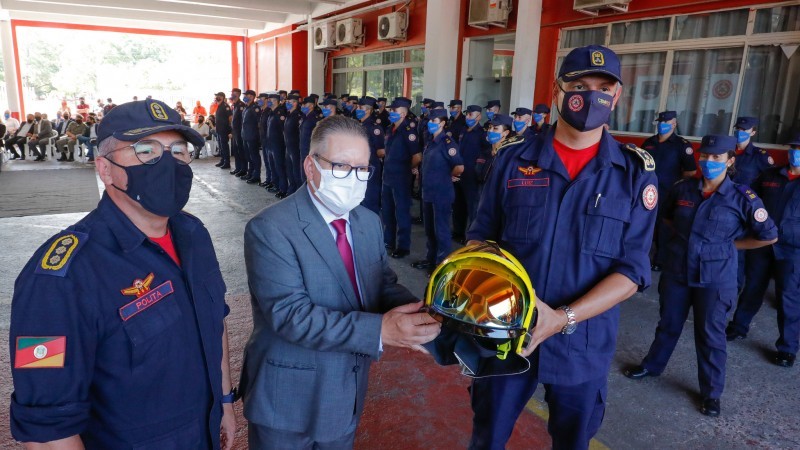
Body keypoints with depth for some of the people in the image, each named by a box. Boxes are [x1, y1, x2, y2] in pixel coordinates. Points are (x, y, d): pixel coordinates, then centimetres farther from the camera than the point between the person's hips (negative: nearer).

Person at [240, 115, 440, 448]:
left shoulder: (369, 222, 2)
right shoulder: (270, 229, -20)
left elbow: (384, 283, 2)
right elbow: (290, 314, -28)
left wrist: (414, 312, -20)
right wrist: (379, 330, -35)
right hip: (288, 399, -5)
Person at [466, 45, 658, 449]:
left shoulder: (636, 173, -5)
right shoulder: (513, 158, -3)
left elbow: (632, 269, -9)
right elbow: (481, 237, 2)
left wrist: (564, 318, -21)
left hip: (584, 345, 0)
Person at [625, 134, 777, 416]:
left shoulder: (743, 198, -12)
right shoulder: (683, 189, -2)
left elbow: (769, 236, -2)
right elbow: (666, 216, 18)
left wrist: (730, 245, -2)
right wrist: (685, 236, 6)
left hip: (715, 278, -3)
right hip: (677, 271, 3)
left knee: (710, 334, 8)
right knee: (668, 325, 19)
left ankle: (712, 393, 26)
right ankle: (652, 366, 40)